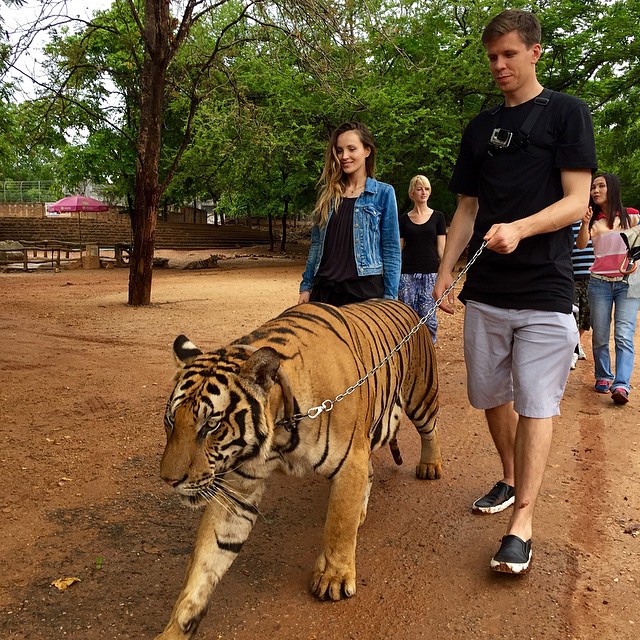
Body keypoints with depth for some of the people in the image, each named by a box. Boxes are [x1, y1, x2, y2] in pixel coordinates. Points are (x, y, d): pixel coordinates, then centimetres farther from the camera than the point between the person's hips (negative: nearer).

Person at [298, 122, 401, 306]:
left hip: (365, 289, -3)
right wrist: (306, 287, 10)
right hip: (324, 288, 4)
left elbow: (391, 249, -2)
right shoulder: (327, 193, 11)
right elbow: (316, 244, 14)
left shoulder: (383, 193, 0)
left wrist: (390, 298, -6)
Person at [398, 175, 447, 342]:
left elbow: (441, 248, 5)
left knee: (428, 317, -6)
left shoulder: (438, 217, 8)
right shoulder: (404, 219, 10)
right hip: (407, 274, 1)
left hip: (430, 273, -1)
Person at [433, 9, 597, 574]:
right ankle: (510, 479, 33)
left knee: (535, 404, -4)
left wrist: (519, 228, -25)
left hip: (544, 290, -5)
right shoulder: (480, 128, 15)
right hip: (485, 290, 5)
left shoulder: (567, 113, 1)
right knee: (490, 396, 12)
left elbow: (577, 201, -7)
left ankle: (523, 520, 1)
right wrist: (445, 271, 4)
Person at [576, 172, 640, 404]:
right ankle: (603, 377, 18)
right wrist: (585, 223, -26)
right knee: (600, 336, 3)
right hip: (599, 283, 2)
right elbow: (581, 244, -9)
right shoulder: (594, 220, 9)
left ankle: (621, 385, -21)